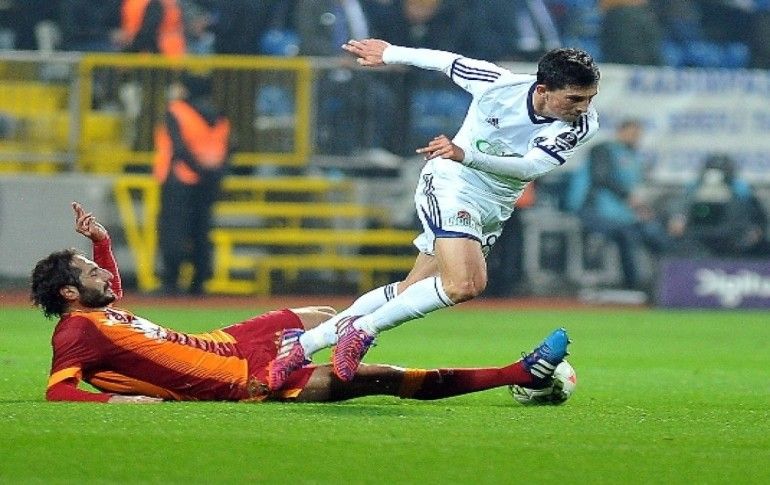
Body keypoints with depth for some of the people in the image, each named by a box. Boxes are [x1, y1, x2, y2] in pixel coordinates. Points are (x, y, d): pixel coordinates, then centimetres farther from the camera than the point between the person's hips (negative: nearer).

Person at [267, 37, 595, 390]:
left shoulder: (581, 125, -17)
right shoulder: (498, 85, -22)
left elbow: (530, 167, -28)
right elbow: (444, 61, -4)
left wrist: (466, 155, -42)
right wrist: (390, 53, 11)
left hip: (493, 212, 5)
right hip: (450, 187, -5)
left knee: (410, 292, 8)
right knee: (464, 284, -27)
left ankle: (304, 345, 19)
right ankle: (362, 329, -11)